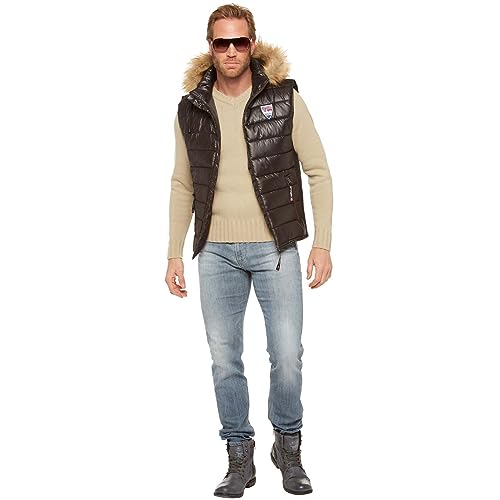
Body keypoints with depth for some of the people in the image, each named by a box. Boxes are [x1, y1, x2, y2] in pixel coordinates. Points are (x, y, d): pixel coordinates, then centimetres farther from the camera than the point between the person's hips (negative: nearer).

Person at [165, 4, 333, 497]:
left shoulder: (284, 98, -2)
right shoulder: (191, 109, 5)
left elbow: (318, 173, -1)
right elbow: (182, 186, 12)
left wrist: (322, 243, -8)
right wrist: (174, 254, 8)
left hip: (275, 247, -2)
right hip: (216, 252, 2)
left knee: (287, 355, -1)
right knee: (224, 359, 6)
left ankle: (288, 447, 23)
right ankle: (239, 458, 21)